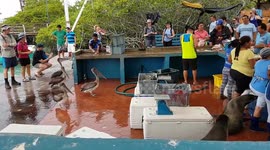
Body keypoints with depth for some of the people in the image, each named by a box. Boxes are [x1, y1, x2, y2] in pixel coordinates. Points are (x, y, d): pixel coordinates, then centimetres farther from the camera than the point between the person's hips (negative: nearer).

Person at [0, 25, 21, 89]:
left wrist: (8, 44, -21)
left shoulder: (10, 35, 6)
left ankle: (13, 81, 24)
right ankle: (6, 83, 5)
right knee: (6, 69, -1)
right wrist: (12, 45, -13)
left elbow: (15, 43, -5)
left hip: (13, 54, 6)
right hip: (6, 55, -6)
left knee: (12, 67, 13)